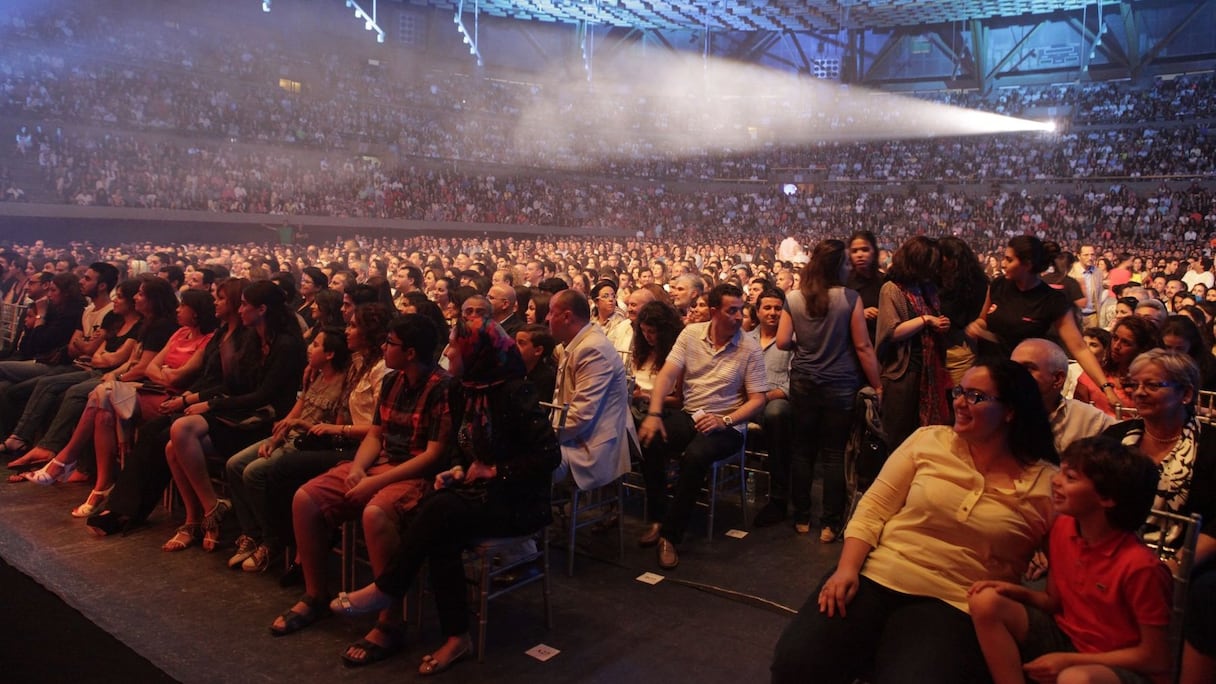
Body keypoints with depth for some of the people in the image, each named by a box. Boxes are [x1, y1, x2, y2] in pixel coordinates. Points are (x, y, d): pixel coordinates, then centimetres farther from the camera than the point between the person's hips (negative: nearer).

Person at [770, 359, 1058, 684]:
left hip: (950, 604, -1)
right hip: (873, 575, 2)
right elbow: (874, 508, 2)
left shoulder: (1044, 482, 0)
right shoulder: (928, 440, 4)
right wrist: (847, 568, -11)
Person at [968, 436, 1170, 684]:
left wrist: (1068, 660, -16)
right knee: (986, 602, -15)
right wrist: (1020, 593, -12)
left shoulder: (1139, 565, -23)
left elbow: (1156, 659, -14)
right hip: (1066, 638, 6)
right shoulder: (1062, 527, -4)